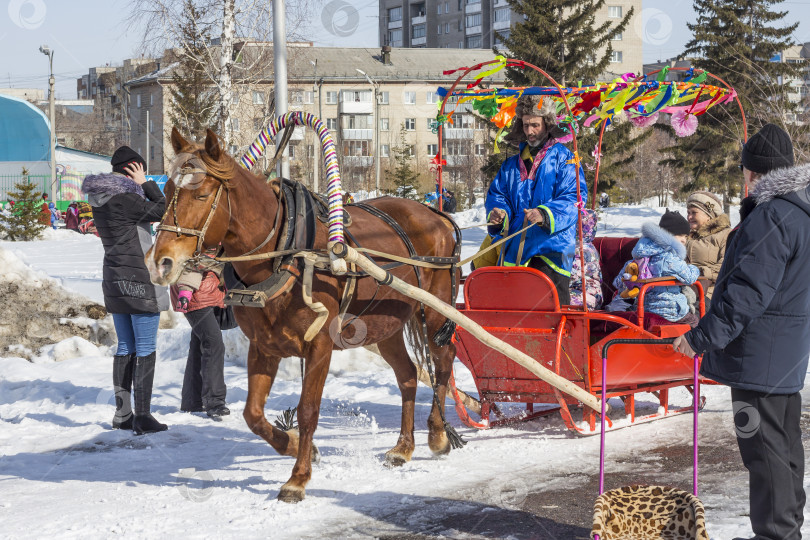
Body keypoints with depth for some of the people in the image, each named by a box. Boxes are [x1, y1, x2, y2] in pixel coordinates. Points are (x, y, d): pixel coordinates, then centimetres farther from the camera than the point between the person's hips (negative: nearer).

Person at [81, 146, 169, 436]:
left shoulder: (100, 198, 9)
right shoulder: (124, 198, -18)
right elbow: (161, 211, -13)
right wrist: (145, 184, -4)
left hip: (115, 280, 9)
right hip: (139, 279, -9)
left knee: (125, 347, 15)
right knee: (145, 348, -3)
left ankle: (122, 414, 20)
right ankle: (142, 417, -3)